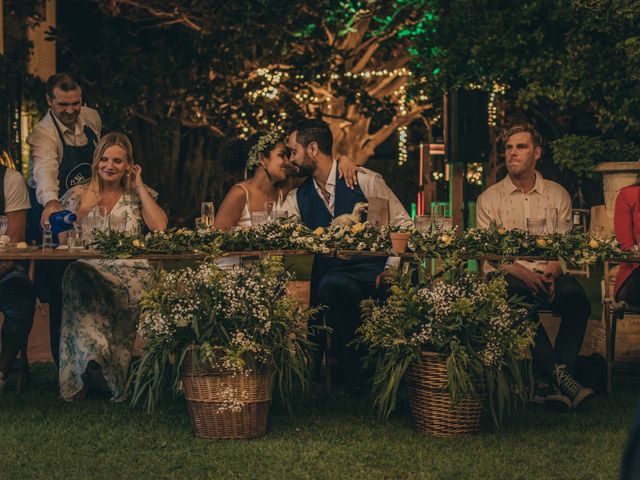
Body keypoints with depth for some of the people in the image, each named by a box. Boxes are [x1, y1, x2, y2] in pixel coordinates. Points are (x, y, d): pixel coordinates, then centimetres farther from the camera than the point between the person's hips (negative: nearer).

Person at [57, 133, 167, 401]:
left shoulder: (138, 195, 17)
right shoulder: (78, 195, 17)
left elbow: (159, 227, -3)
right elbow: (63, 238, 8)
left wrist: (139, 187, 4)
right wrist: (84, 209, -3)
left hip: (129, 270, 0)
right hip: (88, 267, 0)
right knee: (79, 280, -38)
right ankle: (94, 357, -40)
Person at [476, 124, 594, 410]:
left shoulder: (557, 195, 14)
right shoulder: (490, 198, 9)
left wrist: (552, 272, -15)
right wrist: (522, 273, -18)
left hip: (548, 274, 1)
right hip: (508, 276, -1)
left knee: (576, 297, -33)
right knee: (519, 300, -38)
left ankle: (555, 384, -33)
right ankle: (558, 375, -38)